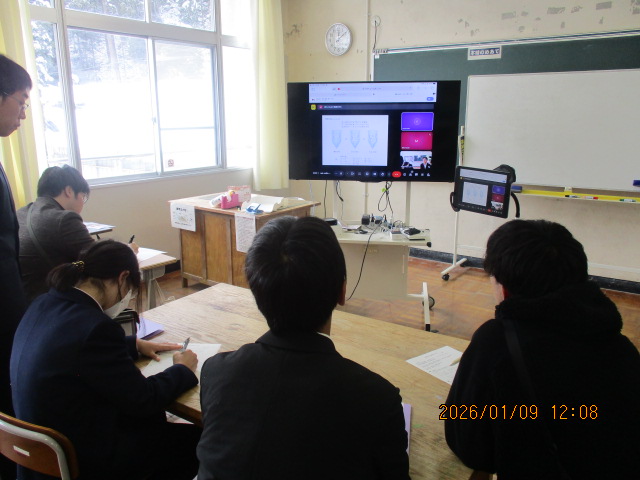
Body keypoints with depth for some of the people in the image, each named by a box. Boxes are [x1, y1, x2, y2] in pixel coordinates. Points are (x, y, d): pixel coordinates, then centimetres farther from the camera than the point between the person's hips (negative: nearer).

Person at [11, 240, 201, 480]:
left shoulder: (45, 304, -4)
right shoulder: (95, 326, -30)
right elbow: (144, 400, -20)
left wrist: (134, 344, 13)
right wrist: (182, 369, -3)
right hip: (80, 459, -9)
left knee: (154, 423, 24)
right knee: (195, 441, 5)